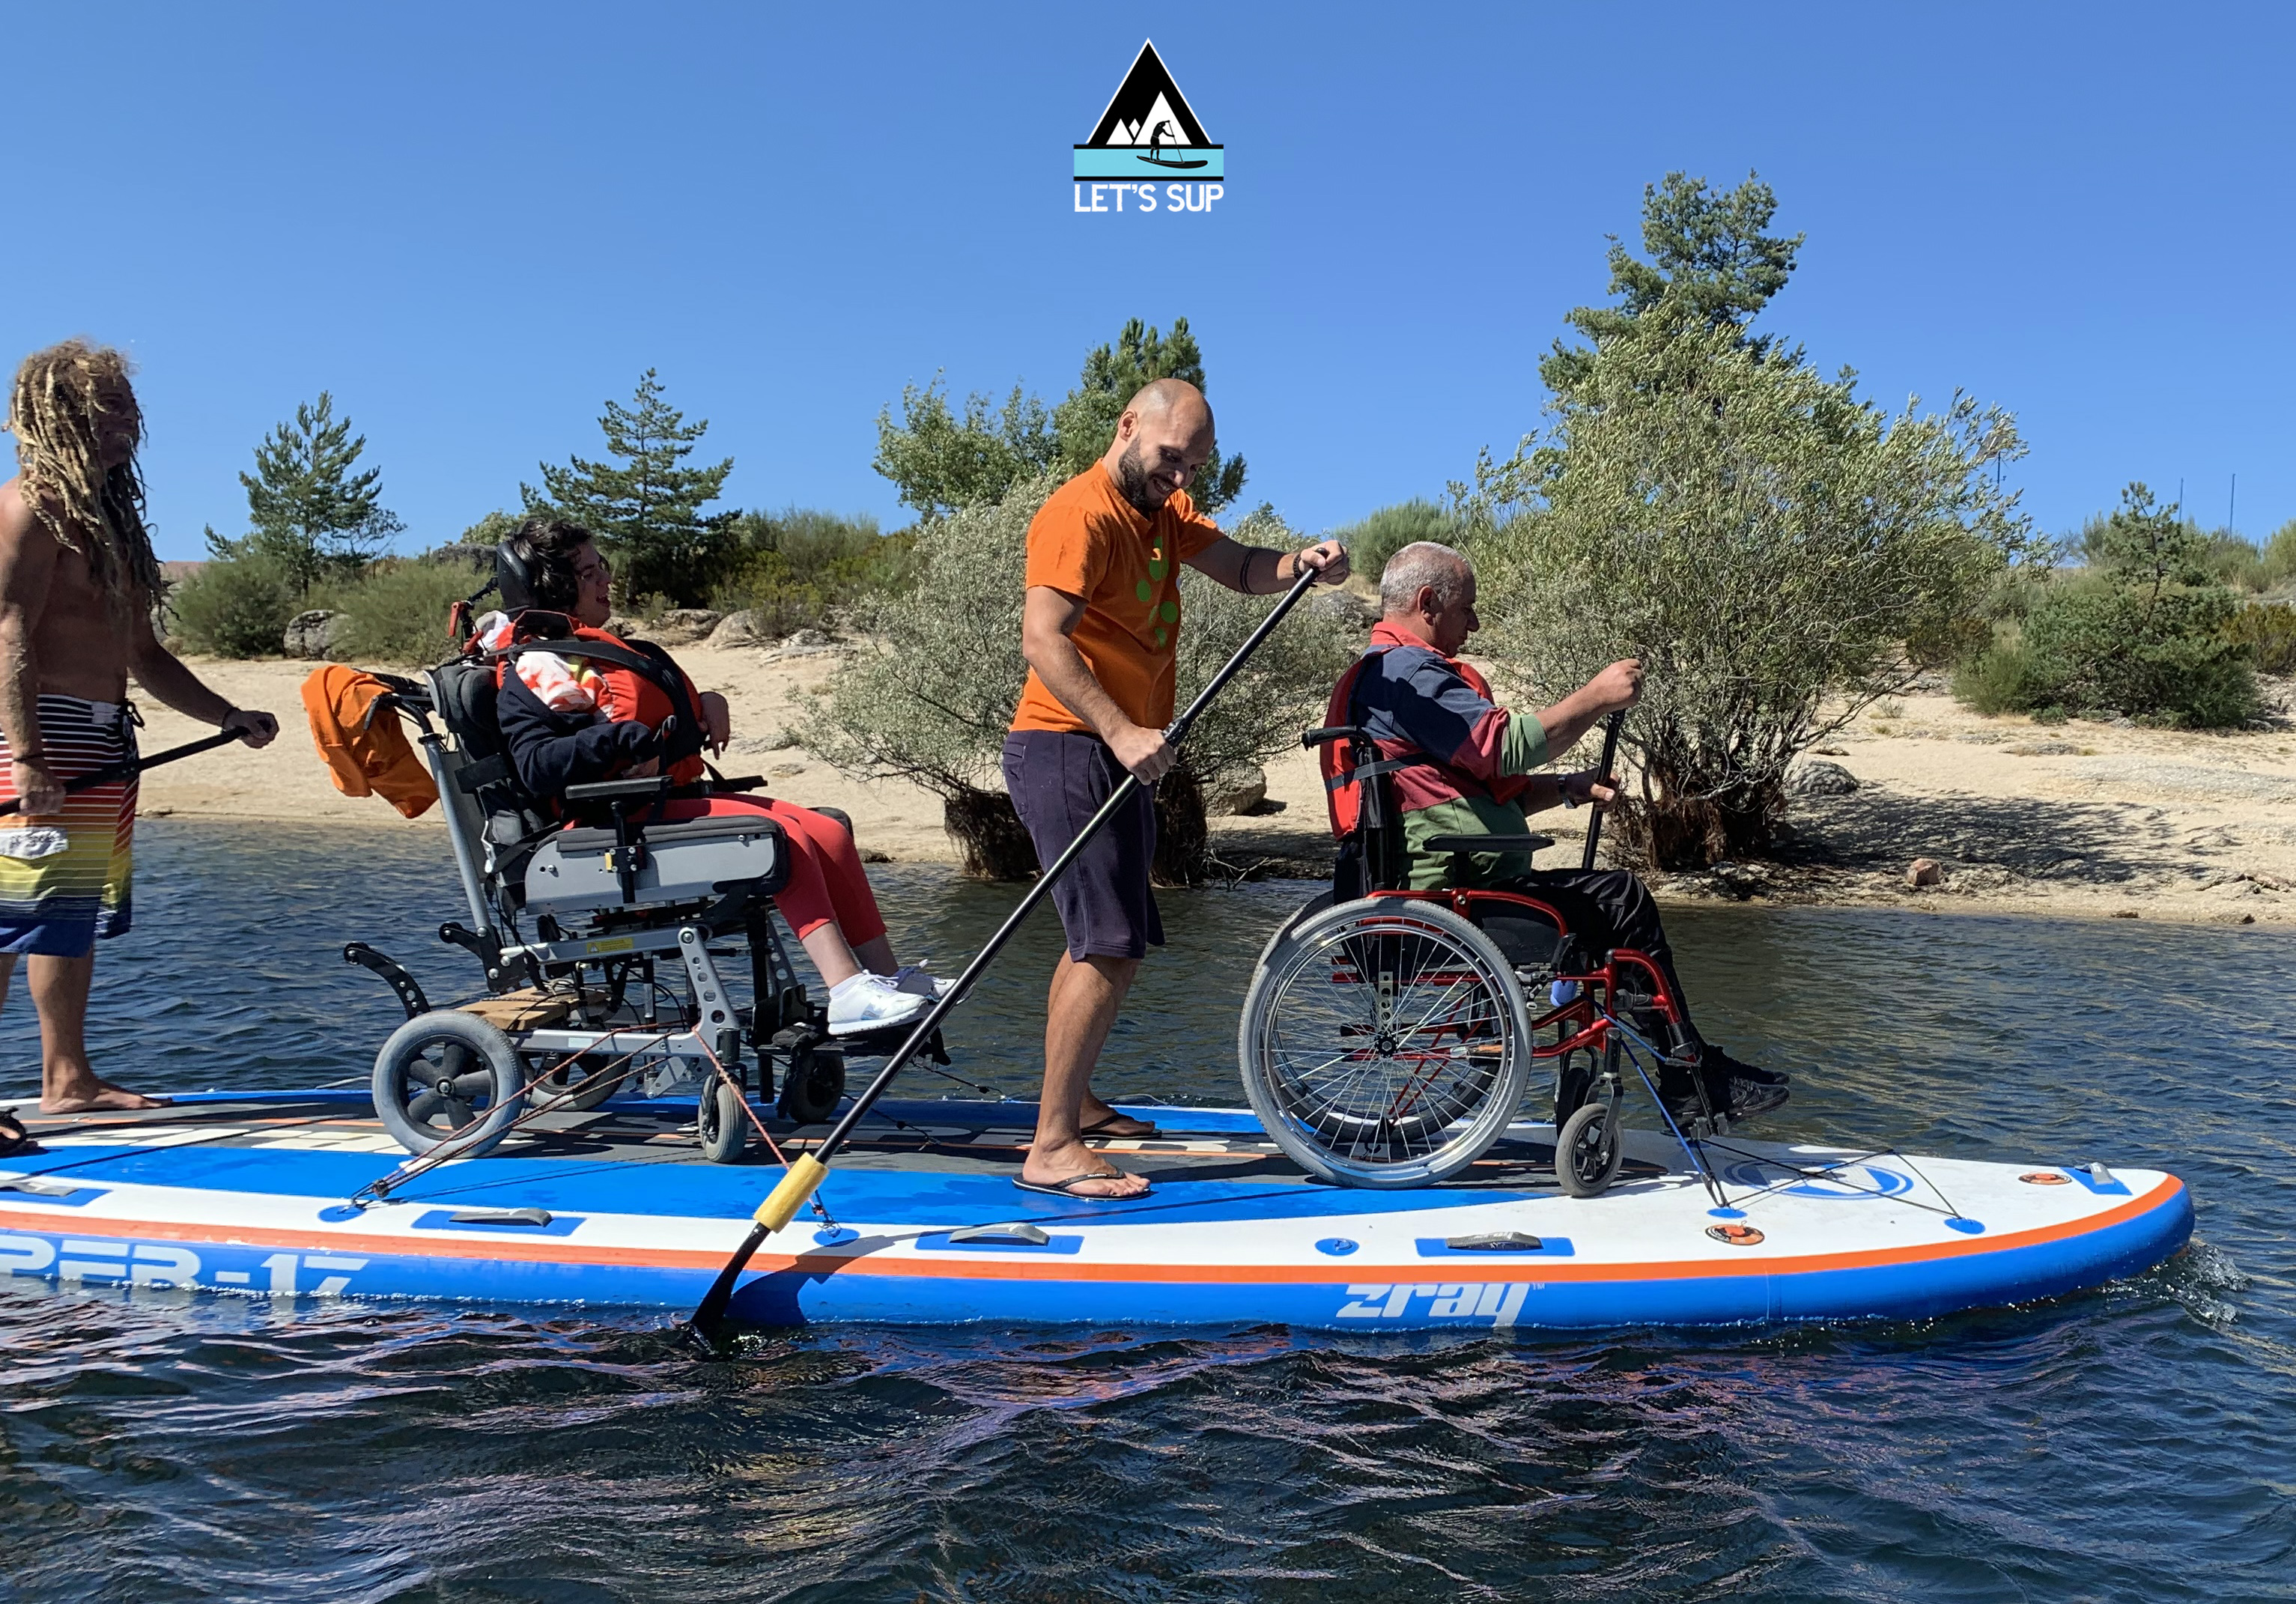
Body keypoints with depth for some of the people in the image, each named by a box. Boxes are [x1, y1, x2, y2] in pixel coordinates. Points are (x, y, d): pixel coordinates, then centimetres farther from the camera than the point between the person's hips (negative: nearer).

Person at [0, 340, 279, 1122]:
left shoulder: (111, 518, 20)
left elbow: (142, 654, 24)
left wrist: (229, 717, 19)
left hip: (103, 740, 9)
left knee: (75, 919, 13)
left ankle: (68, 1079, 21)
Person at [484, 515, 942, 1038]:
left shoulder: (595, 648, 25)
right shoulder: (533, 671, -5)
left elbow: (666, 721, 30)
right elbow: (536, 766, -19)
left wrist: (705, 703, 10)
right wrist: (618, 738, -27)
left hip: (675, 796, 10)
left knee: (828, 833, -5)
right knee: (781, 833, -27)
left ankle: (887, 976, -5)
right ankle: (849, 995, -35)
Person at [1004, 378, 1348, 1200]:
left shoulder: (1163, 509, 16)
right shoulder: (1082, 513, -15)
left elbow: (1239, 567, 7)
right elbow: (1042, 640, -25)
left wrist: (1301, 563, -14)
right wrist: (1121, 731, -35)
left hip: (1117, 755, 10)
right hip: (1068, 752, -10)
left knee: (1099, 940, 19)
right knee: (1112, 948, -15)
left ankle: (1073, 1103, 33)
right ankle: (1052, 1149, -11)